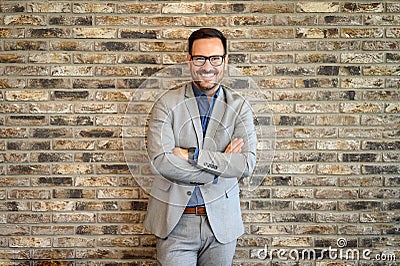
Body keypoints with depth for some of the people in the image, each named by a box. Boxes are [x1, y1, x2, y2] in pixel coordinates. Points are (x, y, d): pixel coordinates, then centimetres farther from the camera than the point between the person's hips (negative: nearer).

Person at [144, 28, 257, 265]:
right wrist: (221, 166, -15)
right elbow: (160, 161, -16)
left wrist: (191, 155, -18)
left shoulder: (239, 107, 0)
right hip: (175, 221, -1)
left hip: (221, 221, 2)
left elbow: (247, 164, -12)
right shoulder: (168, 103, -4)